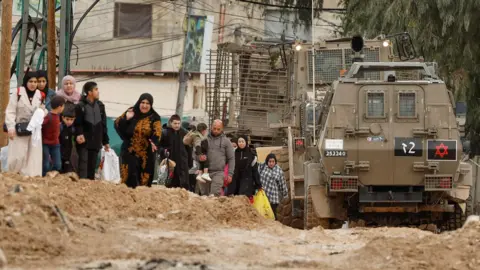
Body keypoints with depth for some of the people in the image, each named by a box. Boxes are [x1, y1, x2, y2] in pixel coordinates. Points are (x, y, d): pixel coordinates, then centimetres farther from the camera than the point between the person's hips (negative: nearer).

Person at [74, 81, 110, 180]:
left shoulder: (100, 105, 11)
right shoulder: (80, 106, -7)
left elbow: (103, 125, 15)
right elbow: (77, 124, -9)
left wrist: (105, 141, 15)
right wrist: (79, 134, -26)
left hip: (96, 142, 5)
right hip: (84, 142, -5)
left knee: (92, 166, 9)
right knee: (83, 164, -10)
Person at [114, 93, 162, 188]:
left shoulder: (154, 118, 1)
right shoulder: (131, 112, 4)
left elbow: (157, 132, -13)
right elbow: (117, 124, 2)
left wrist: (154, 142, -33)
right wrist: (125, 119, -17)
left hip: (146, 154, 0)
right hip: (130, 152, 0)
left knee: (145, 180, 4)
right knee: (129, 177, -5)